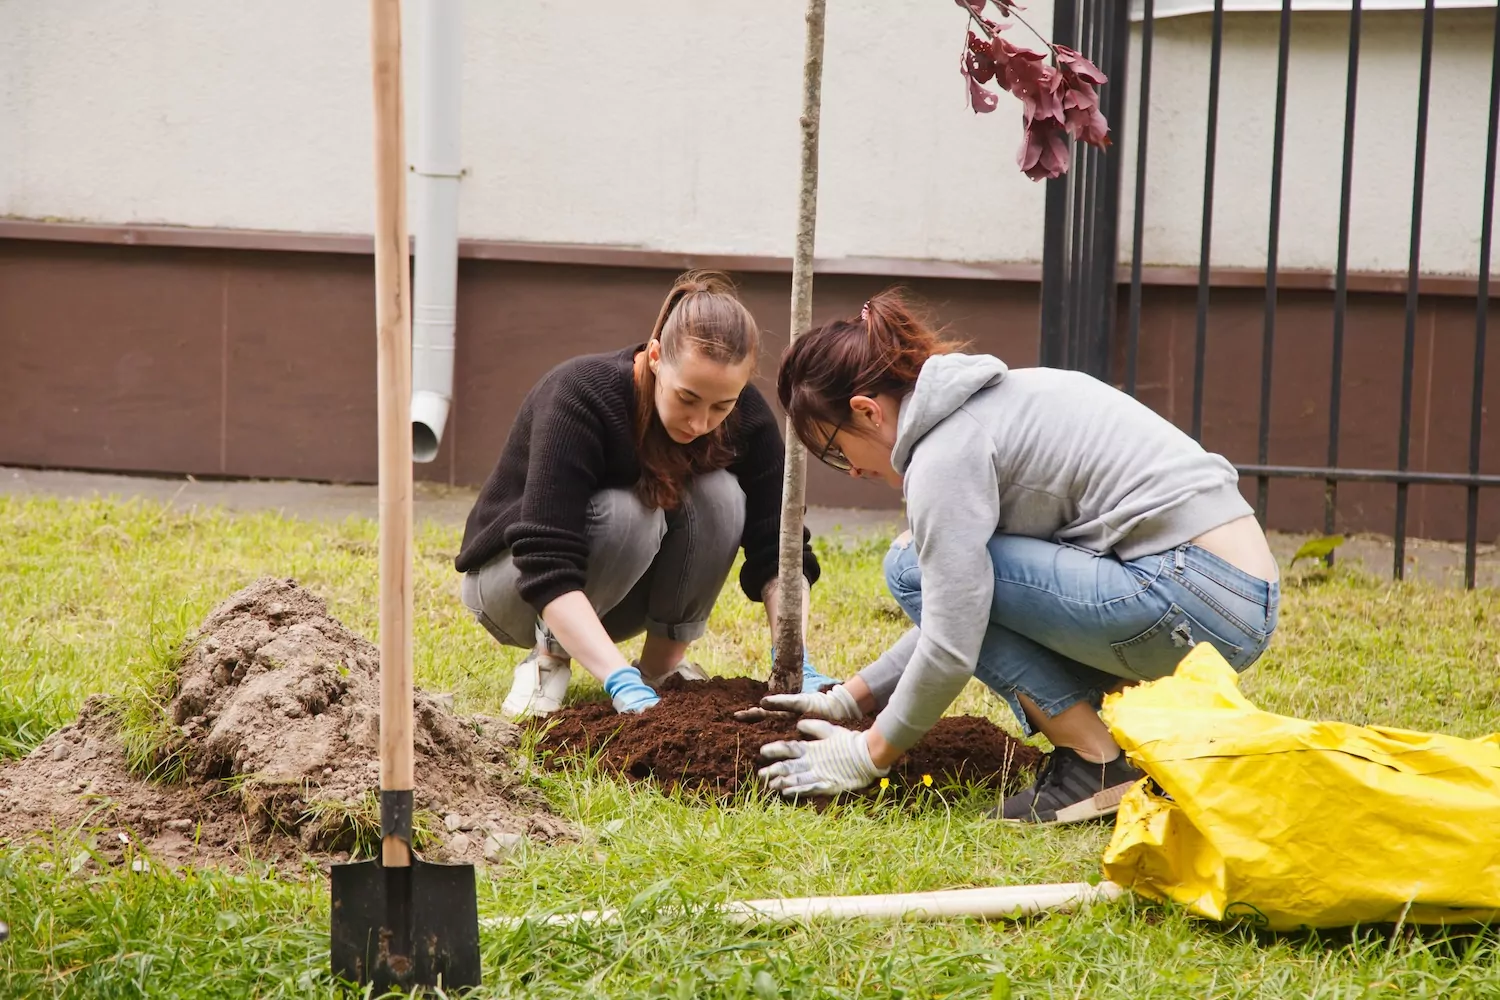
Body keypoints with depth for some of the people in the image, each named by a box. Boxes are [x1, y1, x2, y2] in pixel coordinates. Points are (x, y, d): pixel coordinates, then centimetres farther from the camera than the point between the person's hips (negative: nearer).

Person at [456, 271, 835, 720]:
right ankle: (550, 655, -12)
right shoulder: (579, 397, -33)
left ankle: (664, 662, -9)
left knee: (718, 495, -25)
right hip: (510, 578, -4)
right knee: (628, 512, -35)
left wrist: (794, 662, -34)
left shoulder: (745, 417, -18)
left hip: (622, 594, 4)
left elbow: (776, 550, -18)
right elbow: (547, 571, -40)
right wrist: (623, 684, -49)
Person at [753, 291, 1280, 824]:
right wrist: (851, 697, 26)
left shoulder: (945, 450, -9)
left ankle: (1098, 765, -4)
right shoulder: (986, 402, 20)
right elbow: (959, 610, 27)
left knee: (917, 567, -4)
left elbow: (951, 647, -13)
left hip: (1196, 597, -10)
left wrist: (869, 754, 1)